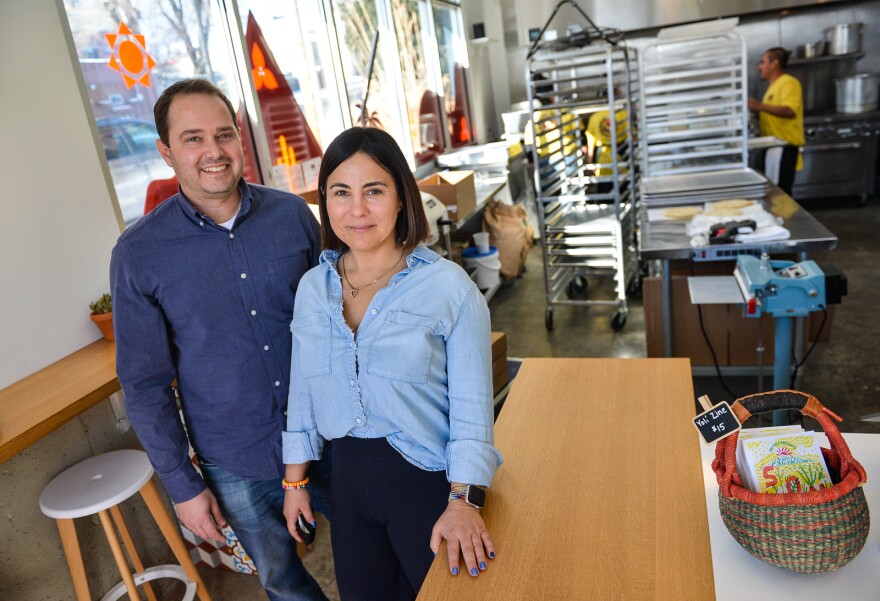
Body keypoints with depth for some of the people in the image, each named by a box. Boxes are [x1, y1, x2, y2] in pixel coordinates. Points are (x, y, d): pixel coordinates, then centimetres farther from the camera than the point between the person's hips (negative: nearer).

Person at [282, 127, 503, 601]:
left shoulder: (448, 286, -15)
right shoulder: (312, 287, -1)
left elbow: (471, 403, -14)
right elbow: (302, 391, 7)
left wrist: (462, 502, -19)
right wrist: (295, 480, 11)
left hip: (428, 476, -4)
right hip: (349, 476, 5)